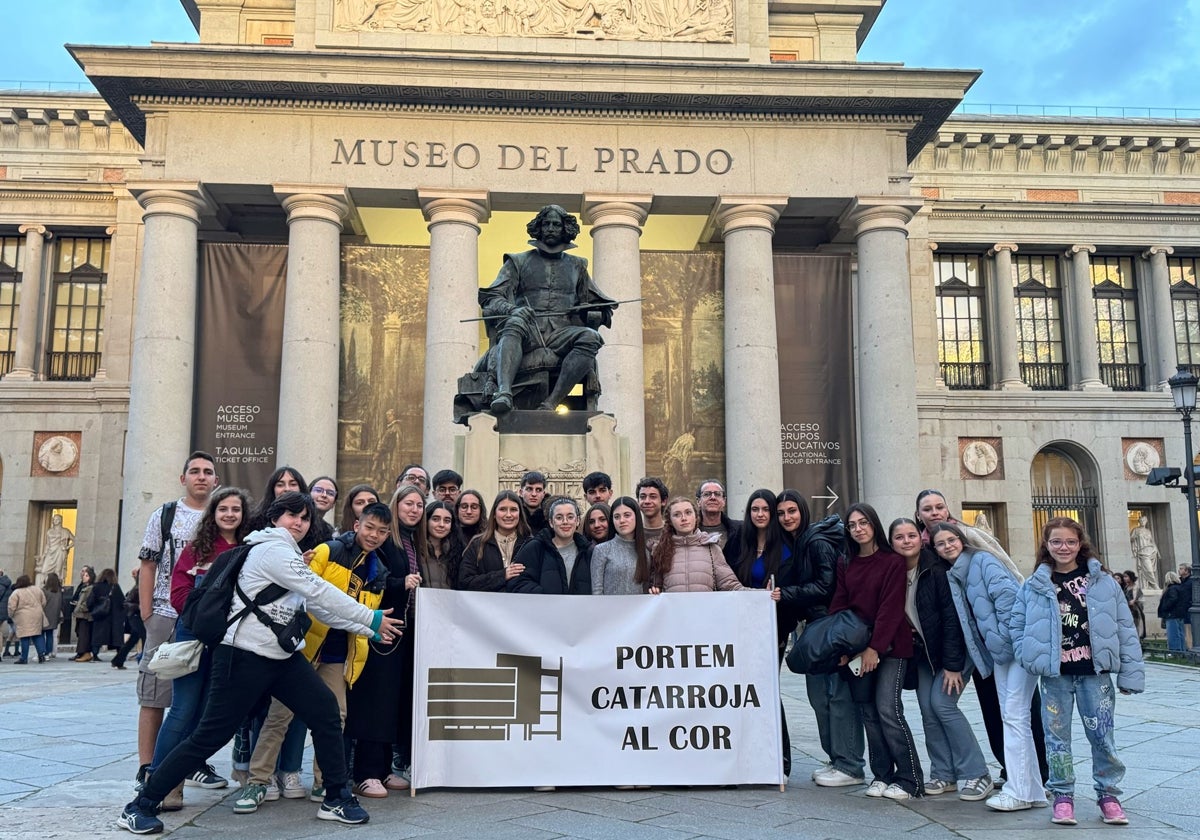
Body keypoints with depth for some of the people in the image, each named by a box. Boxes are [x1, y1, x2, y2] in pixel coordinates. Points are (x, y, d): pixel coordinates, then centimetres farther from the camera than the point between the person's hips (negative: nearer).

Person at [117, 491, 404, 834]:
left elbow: (319, 607, 12)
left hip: (282, 655, 9)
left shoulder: (290, 556, 18)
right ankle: (140, 806, 11)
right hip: (244, 655, -9)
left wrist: (367, 630, 6)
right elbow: (320, 593, -18)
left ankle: (337, 798, 9)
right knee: (209, 737, -4)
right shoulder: (272, 549, -13)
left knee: (326, 711, 0)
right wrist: (372, 618, -13)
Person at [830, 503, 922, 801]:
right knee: (869, 712, 6)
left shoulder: (892, 561, -5)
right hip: (857, 648, 5)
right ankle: (882, 775, 15)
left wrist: (875, 648, -15)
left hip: (890, 646, -5)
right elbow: (838, 606, 7)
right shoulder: (845, 565, 11)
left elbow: (891, 608, -10)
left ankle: (910, 780, -1)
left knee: (888, 709, -11)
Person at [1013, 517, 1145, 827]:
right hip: (1055, 675, 1)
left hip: (1095, 672, 0)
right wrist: (1030, 656, -6)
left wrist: (1130, 673, -3)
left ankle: (1108, 794, 23)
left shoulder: (1102, 583, -1)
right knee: (1057, 735, 7)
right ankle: (1063, 796, 19)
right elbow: (1018, 625, 7)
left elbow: (1125, 629, 0)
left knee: (1102, 734, 6)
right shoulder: (1034, 586, 0)